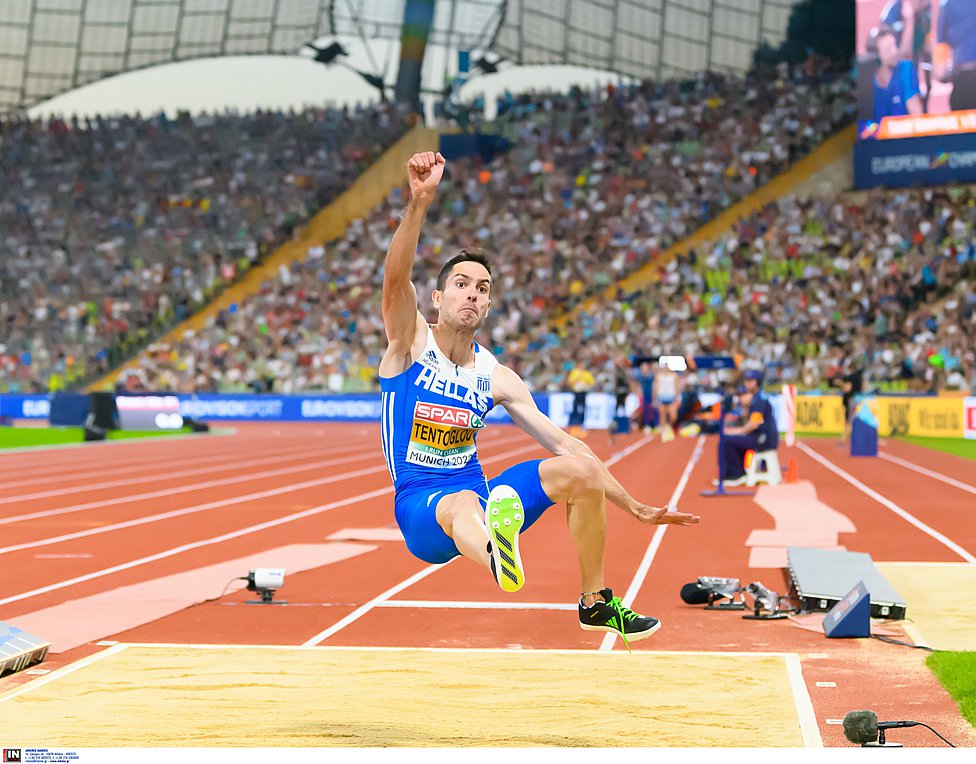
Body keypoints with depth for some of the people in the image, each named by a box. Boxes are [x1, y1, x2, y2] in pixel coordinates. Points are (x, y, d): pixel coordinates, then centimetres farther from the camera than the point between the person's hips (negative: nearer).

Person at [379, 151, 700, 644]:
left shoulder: (496, 377, 6)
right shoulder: (412, 343, -4)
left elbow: (563, 443, 7)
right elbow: (396, 280, -25)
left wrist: (634, 507, 3)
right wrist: (420, 202, -41)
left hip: (480, 494, 6)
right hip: (421, 507, -6)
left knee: (580, 471, -8)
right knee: (464, 504, -40)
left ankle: (595, 603, 7)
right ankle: (497, 555, -80)